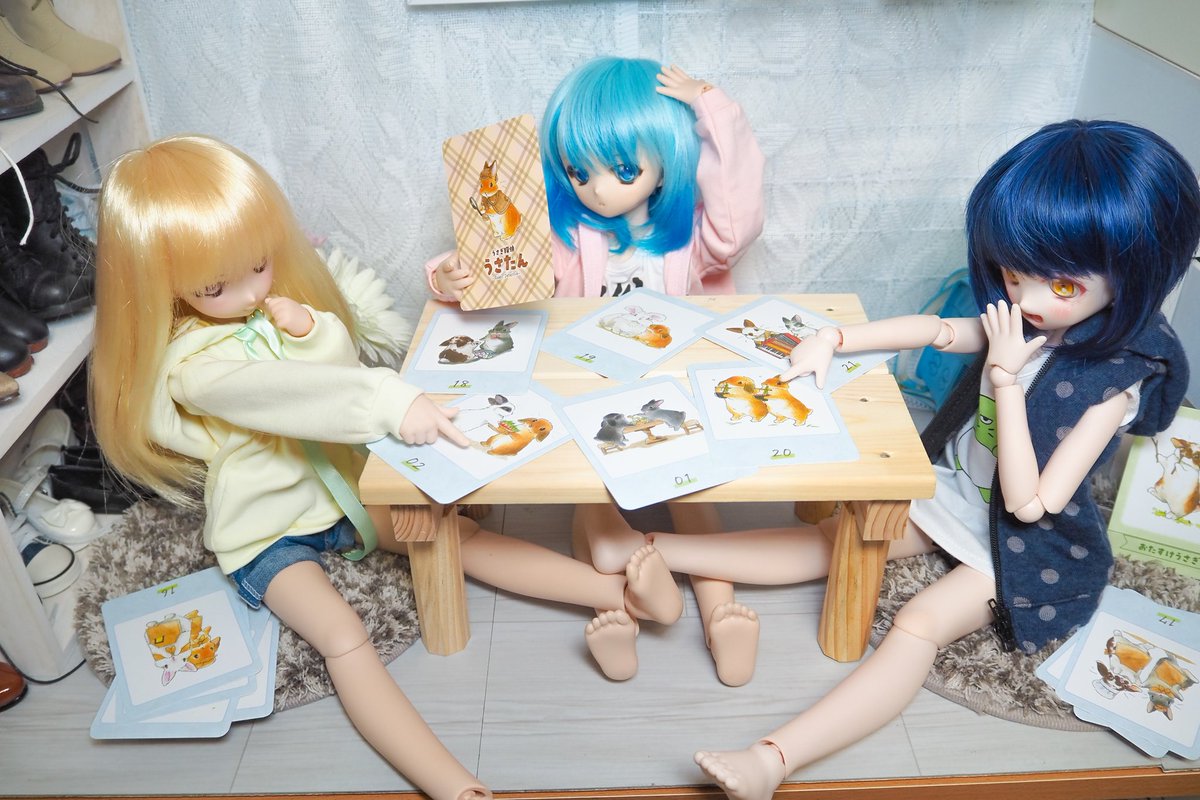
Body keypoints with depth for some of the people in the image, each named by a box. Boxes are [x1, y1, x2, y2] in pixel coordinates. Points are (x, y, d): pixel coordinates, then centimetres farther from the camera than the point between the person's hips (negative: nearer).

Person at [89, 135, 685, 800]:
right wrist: (391, 403, -46)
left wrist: (311, 332, -24)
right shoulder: (192, 362, -21)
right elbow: (285, 395, -37)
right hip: (264, 529, -6)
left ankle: (617, 592, -17)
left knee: (460, 534, -9)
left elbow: (338, 371, -2)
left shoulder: (277, 304, 0)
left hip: (336, 485, 6)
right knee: (343, 636, -27)